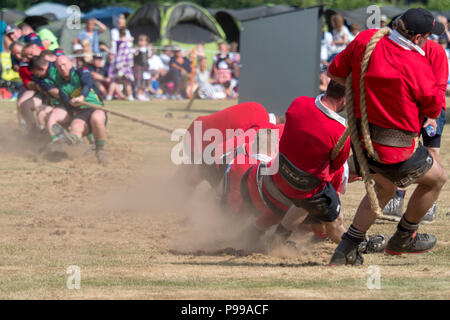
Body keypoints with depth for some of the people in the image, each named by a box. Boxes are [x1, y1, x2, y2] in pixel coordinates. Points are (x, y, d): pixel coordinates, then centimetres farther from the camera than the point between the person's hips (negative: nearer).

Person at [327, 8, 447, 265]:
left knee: (384, 189, 31)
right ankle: (403, 239, 31)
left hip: (362, 139, 6)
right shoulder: (419, 67, -20)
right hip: (396, 150, -6)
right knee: (437, 178, 20)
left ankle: (346, 249, 24)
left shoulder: (365, 40, -6)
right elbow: (436, 108, -6)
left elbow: (334, 72, 6)